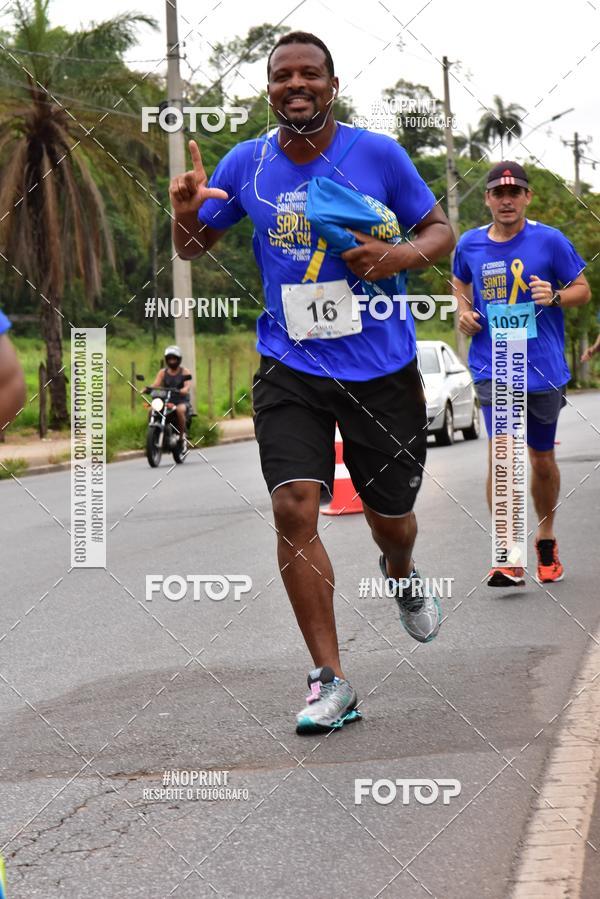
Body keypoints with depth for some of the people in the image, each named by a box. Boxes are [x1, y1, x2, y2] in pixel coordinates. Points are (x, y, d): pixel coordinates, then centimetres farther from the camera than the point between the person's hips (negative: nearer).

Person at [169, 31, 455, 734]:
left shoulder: (379, 155, -6)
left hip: (381, 368, 0)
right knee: (294, 506, -17)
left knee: (391, 515, 12)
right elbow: (194, 248, 10)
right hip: (290, 368, 0)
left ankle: (400, 574, 52)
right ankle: (330, 681, -10)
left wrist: (400, 255, -18)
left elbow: (440, 231, 4)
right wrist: (186, 214, -13)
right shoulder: (245, 164, -1)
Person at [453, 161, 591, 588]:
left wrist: (556, 297, -18)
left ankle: (546, 538, 37)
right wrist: (465, 312, 4)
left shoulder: (550, 240, -4)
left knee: (542, 460, 13)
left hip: (543, 369, 0)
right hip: (493, 367, 0)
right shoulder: (469, 245, 3)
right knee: (501, 451, -17)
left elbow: (583, 289, 3)